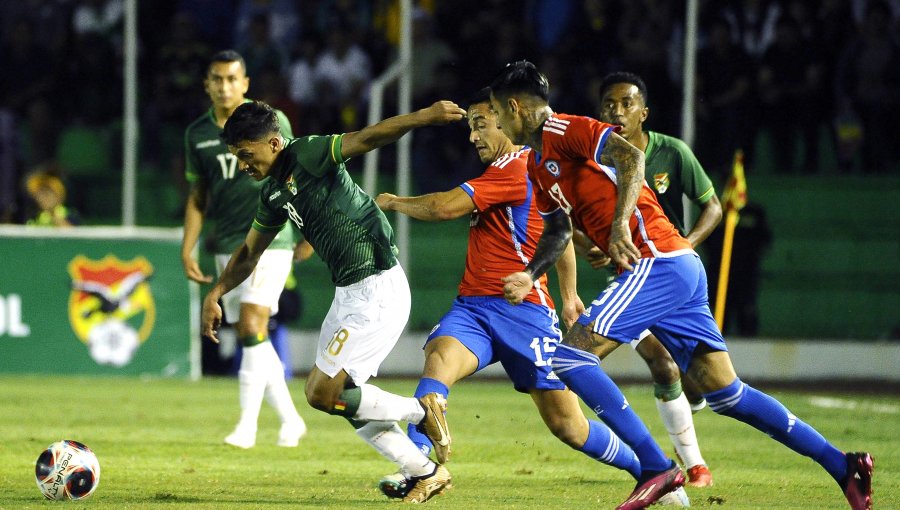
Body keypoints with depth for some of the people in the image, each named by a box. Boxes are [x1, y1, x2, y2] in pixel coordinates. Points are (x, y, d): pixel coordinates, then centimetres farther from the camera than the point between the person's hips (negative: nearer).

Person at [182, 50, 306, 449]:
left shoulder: (270, 122, -4)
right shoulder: (197, 134, 7)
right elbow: (197, 195, 14)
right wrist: (187, 250, 7)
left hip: (269, 241, -5)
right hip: (227, 247, 5)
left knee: (252, 327, -17)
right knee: (249, 339, 5)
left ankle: (247, 423, -15)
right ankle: (290, 419, 19)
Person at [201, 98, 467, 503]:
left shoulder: (307, 156, -14)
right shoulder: (273, 193, 12)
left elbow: (365, 138, -30)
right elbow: (249, 252, 27)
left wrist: (422, 117, -42)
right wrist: (216, 293, 18)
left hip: (378, 290, -10)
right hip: (350, 292, 10)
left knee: (322, 393, -11)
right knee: (340, 397, 11)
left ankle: (421, 412, 5)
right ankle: (426, 474, 19)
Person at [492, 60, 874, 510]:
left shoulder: (564, 131, -7)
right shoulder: (537, 165, 22)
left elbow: (630, 156, -22)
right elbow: (558, 229, 32)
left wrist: (620, 223, -31)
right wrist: (529, 275, 17)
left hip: (658, 265, -10)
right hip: (681, 269, 10)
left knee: (570, 355, -14)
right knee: (726, 393, 7)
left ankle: (655, 469, -18)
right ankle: (843, 466, 6)